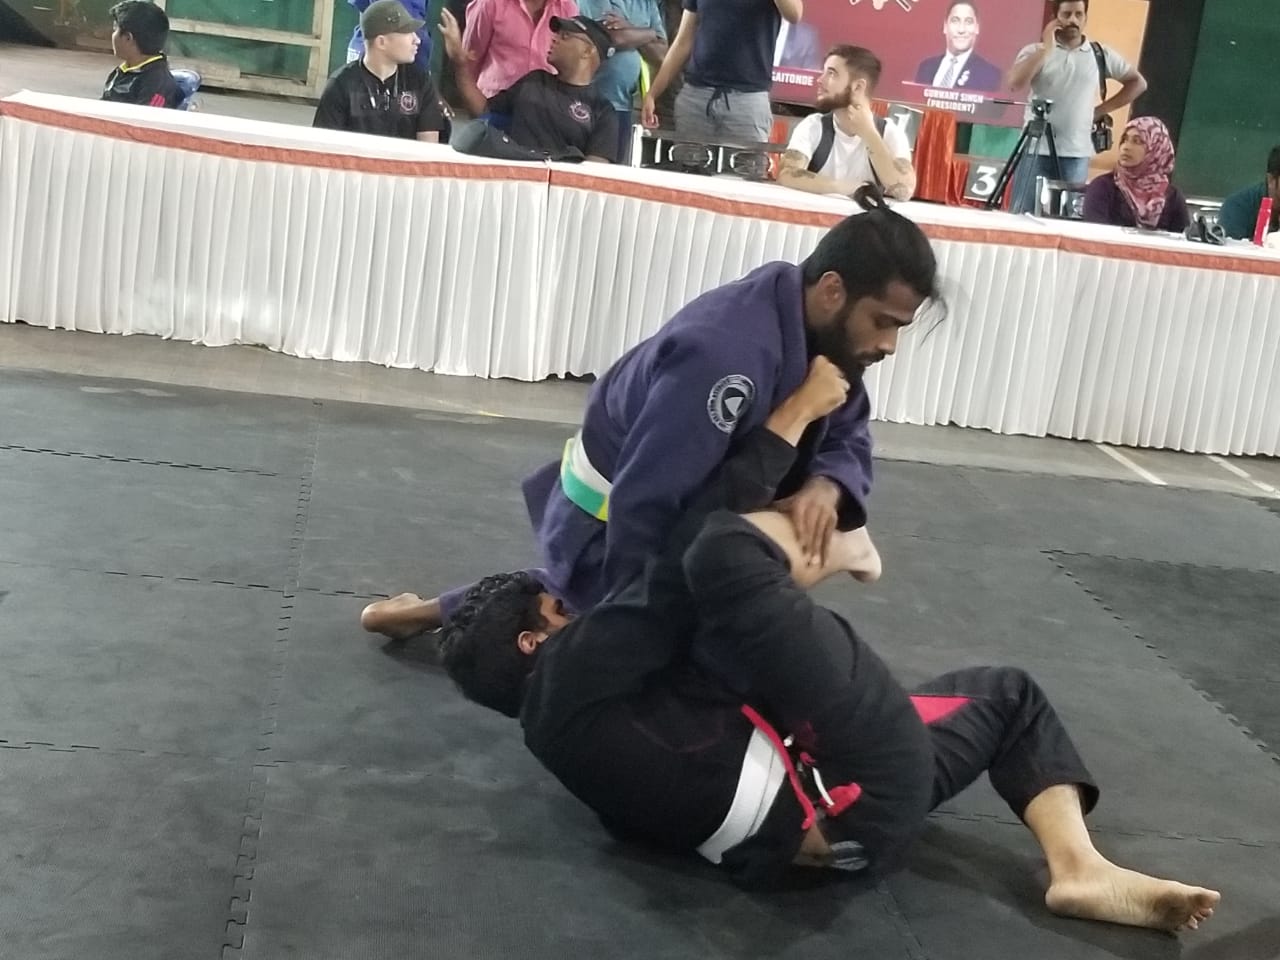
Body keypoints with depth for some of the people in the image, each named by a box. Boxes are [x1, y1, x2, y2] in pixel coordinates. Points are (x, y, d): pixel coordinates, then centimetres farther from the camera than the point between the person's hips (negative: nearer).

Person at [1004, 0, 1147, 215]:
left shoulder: (1100, 54, 9)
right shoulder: (1035, 51, 3)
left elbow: (1137, 82, 17)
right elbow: (1014, 84, -14)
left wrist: (1101, 110, 7)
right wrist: (1046, 47, -11)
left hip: (1076, 154, 2)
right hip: (1036, 150, -1)